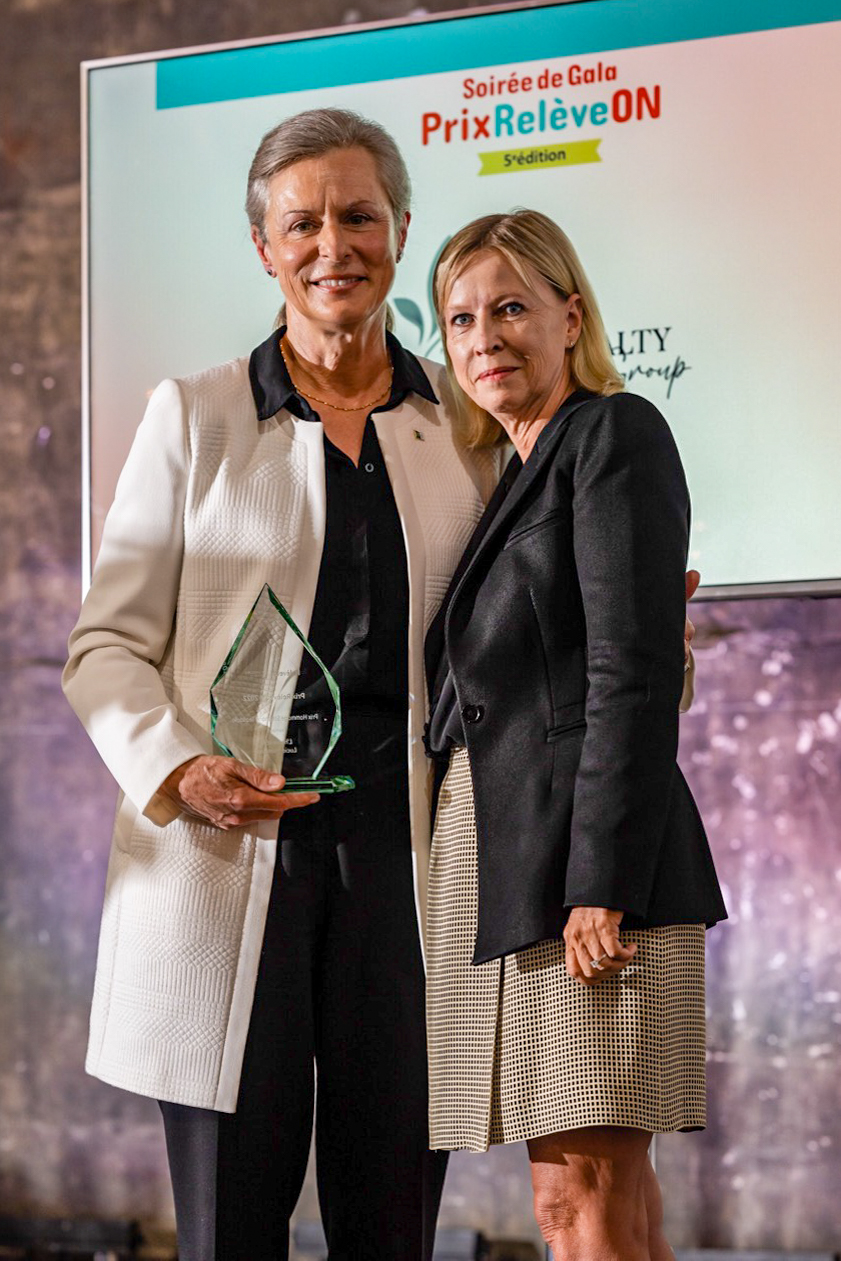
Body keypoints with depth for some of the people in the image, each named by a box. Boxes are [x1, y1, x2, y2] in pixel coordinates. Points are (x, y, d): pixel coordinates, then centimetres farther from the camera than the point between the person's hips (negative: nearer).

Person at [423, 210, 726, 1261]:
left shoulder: (616, 434, -3)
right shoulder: (509, 475, 23)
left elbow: (634, 674, -14)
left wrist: (601, 888, -20)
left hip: (589, 861, -8)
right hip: (497, 871, 9)